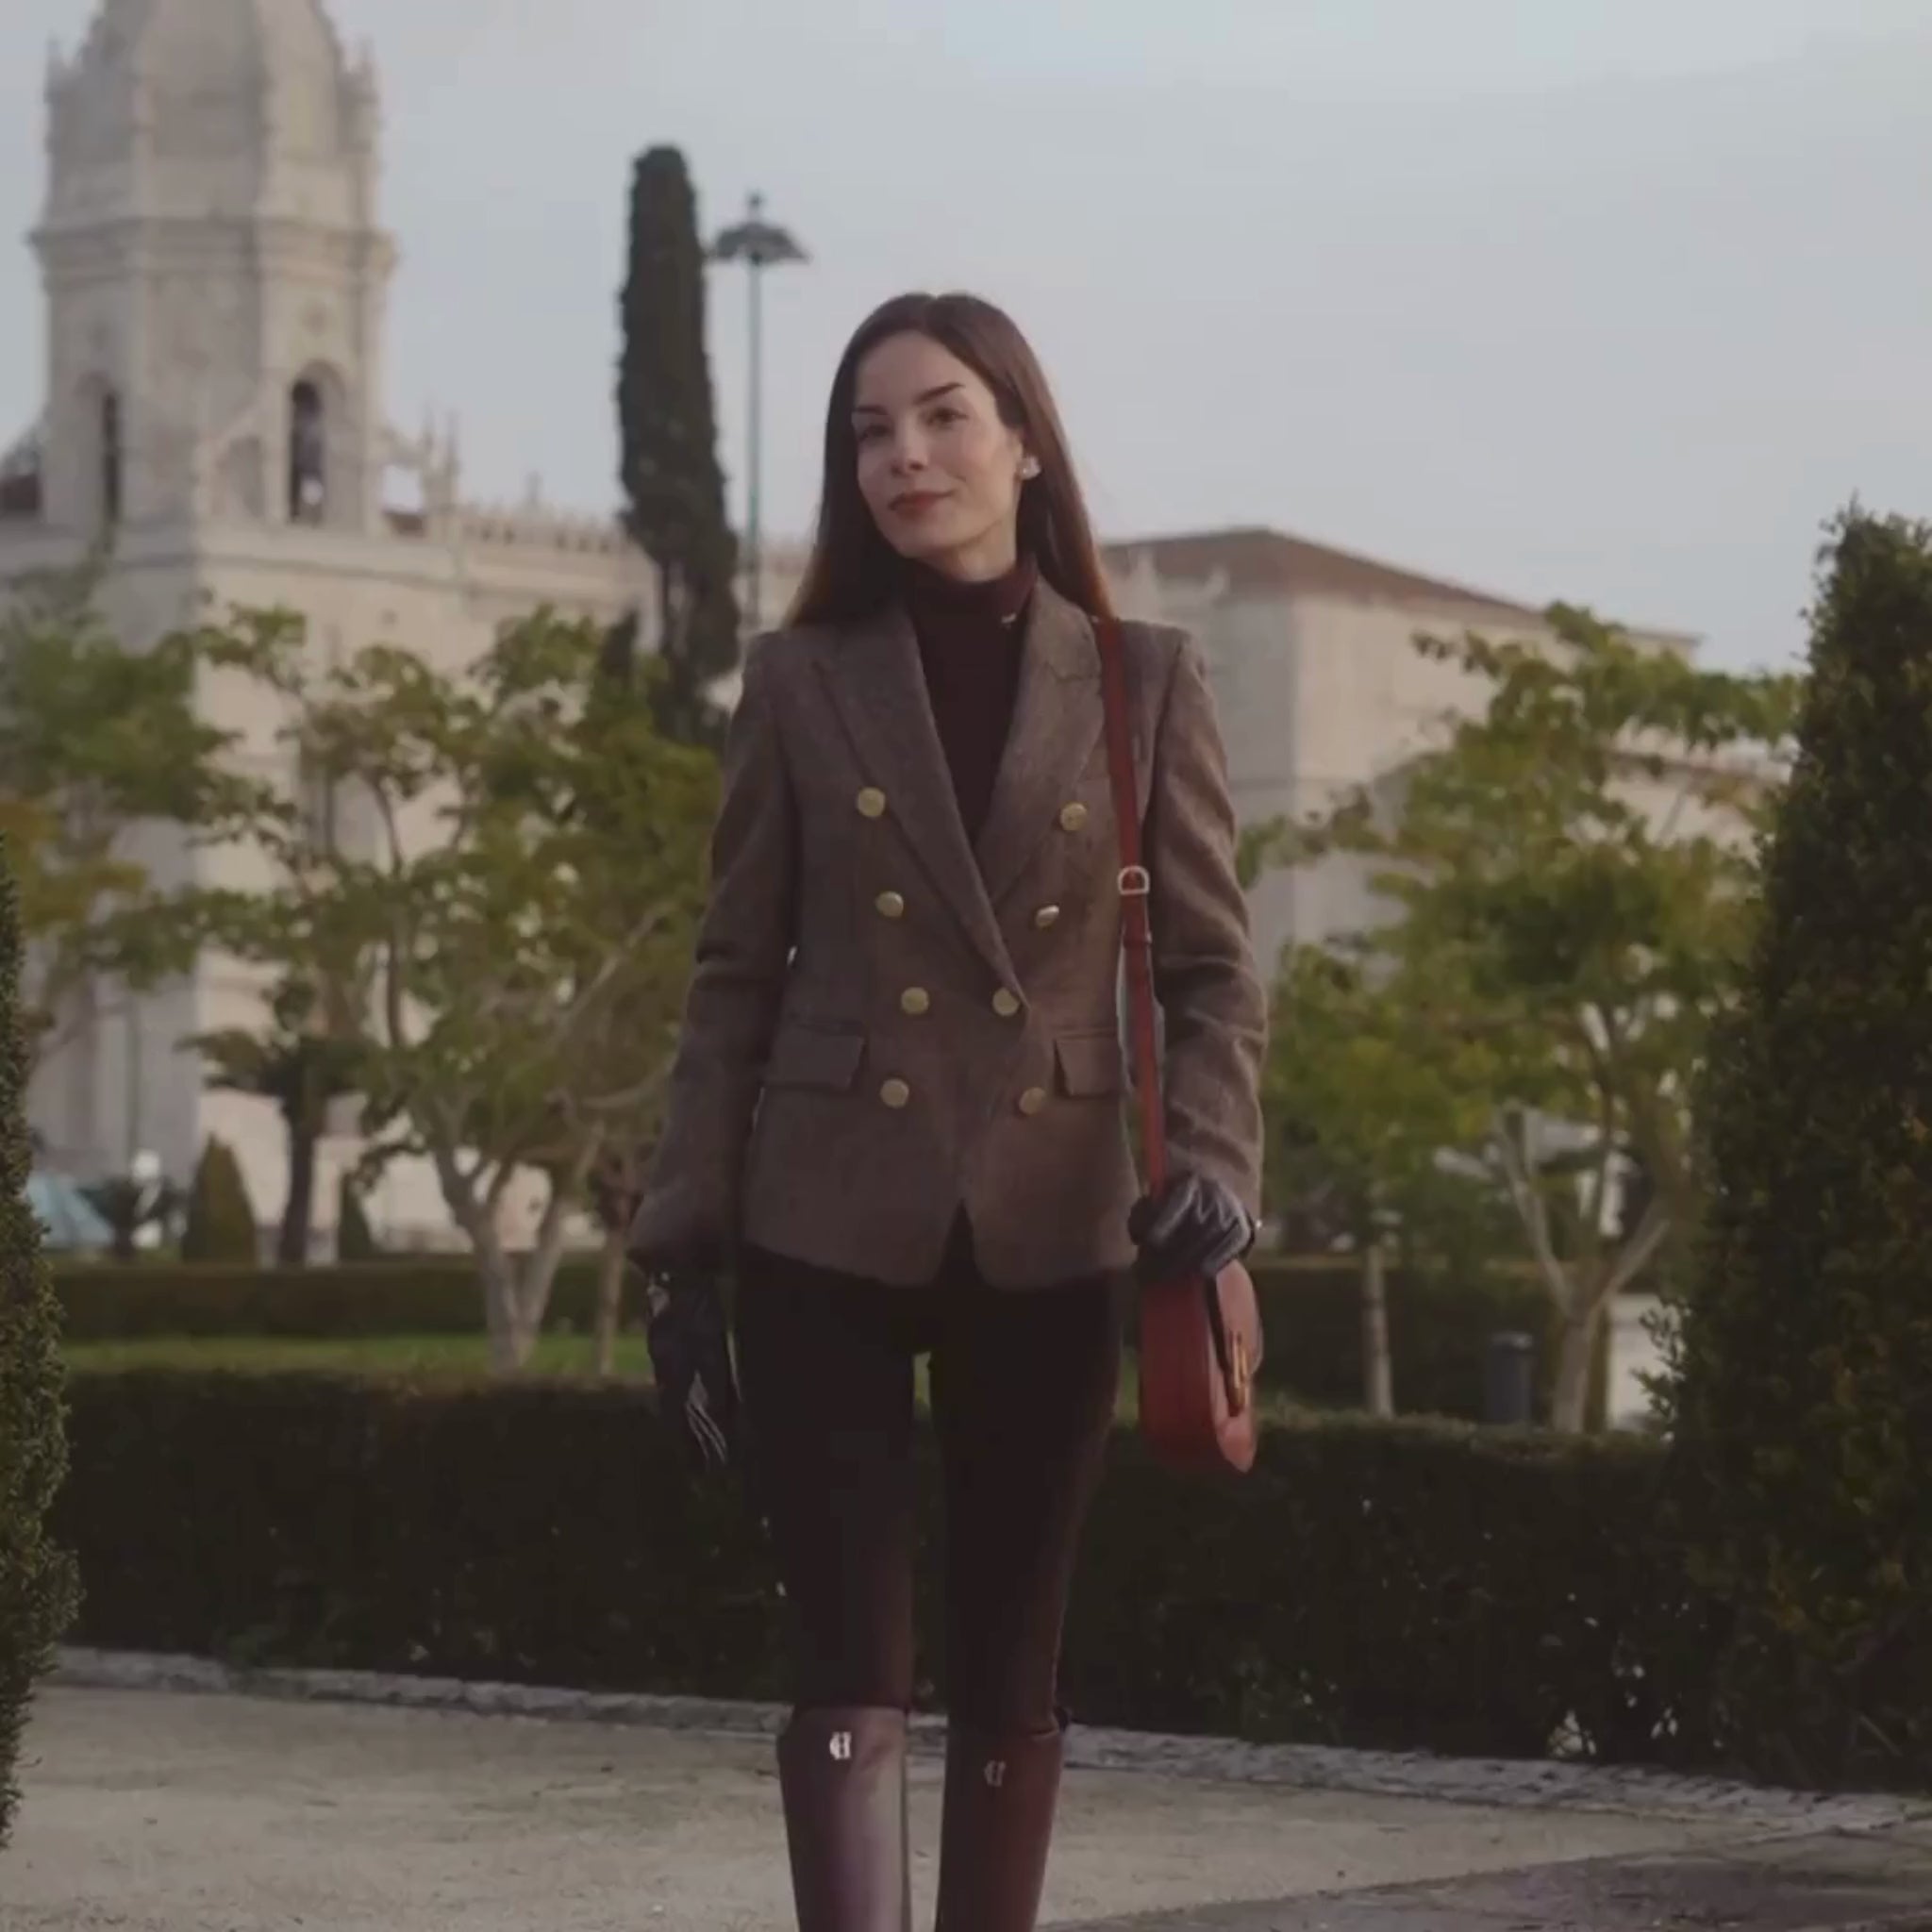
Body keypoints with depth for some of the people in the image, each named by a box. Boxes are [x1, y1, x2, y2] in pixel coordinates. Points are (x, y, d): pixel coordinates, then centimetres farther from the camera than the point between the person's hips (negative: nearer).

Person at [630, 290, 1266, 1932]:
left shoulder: (1146, 684, 3)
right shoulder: (802, 681, 3)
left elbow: (1212, 964, 4)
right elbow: (737, 977, 4)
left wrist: (1212, 1158, -14)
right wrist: (685, 1249, 0)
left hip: (1047, 1241, 1)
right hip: (829, 1237, -1)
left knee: (1009, 1671, 8)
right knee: (850, 1666, -6)